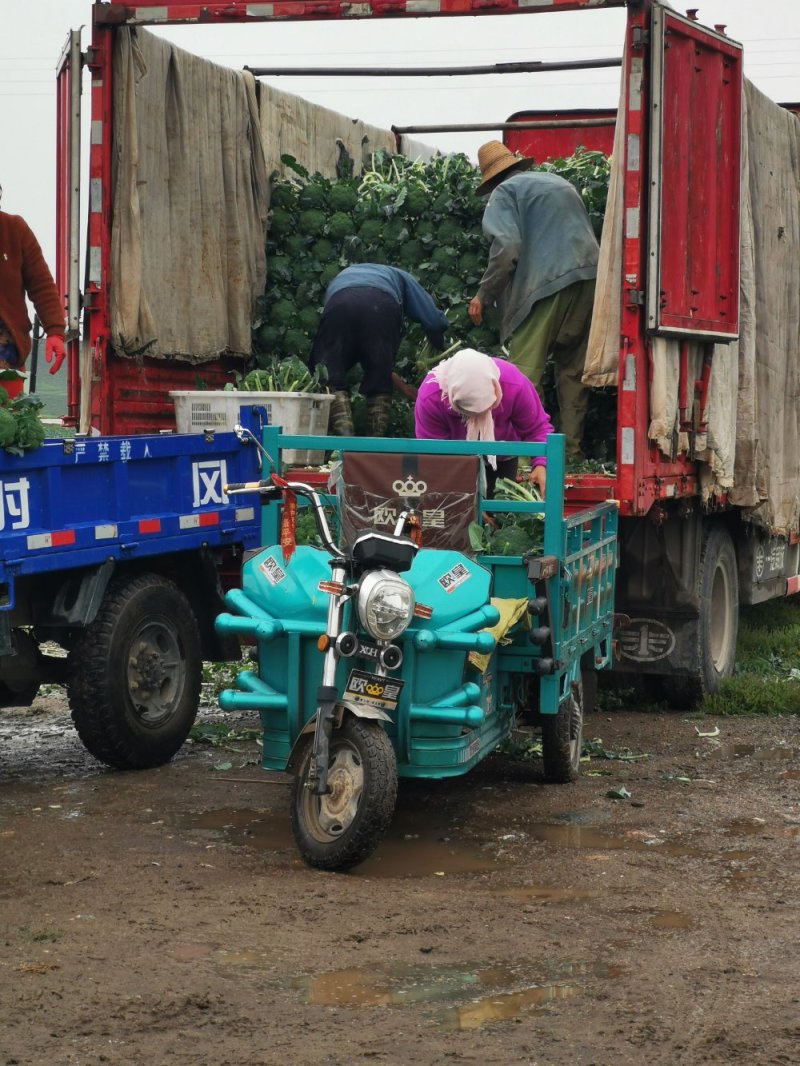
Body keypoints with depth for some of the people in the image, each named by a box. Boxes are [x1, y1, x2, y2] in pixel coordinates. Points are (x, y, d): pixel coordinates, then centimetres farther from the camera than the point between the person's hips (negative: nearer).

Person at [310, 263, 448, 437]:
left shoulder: (342, 276, 47)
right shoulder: (399, 277, 40)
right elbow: (434, 320, 26)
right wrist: (440, 348, 43)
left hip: (338, 304, 1)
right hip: (382, 304, -1)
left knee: (331, 376, 5)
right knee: (379, 381, 11)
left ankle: (344, 434, -14)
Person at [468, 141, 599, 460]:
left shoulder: (504, 192, 5)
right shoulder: (560, 182, 27)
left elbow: (507, 247, -11)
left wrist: (483, 295, -5)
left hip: (546, 282, -7)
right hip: (588, 277, 7)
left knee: (523, 370, -8)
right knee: (573, 369, 13)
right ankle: (571, 449, 14)